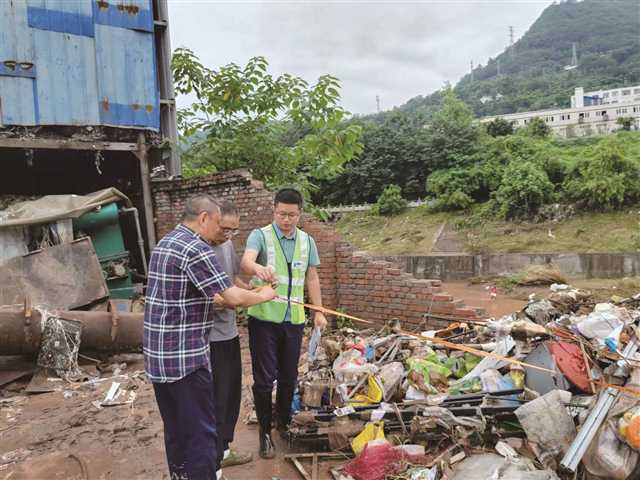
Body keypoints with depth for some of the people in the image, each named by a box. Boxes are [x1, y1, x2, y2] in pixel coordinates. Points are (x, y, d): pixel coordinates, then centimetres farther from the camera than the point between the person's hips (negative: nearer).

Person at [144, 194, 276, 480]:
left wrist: (220, 300, 19)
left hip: (158, 355, 10)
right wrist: (264, 295, -2)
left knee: (175, 428, 21)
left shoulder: (166, 242, 13)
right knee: (201, 432, 1)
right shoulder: (196, 249, -17)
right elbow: (233, 297, -20)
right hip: (185, 357, -9)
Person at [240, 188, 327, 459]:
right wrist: (259, 269, -49)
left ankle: (284, 422, 38)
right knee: (264, 379, 4)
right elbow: (245, 261, -26)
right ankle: (265, 432, 22)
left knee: (289, 377, 16)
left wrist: (319, 311, 8)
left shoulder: (307, 241, 7)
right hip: (264, 319, -4)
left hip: (294, 320, 4)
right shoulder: (260, 236, -7)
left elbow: (312, 278, 12)